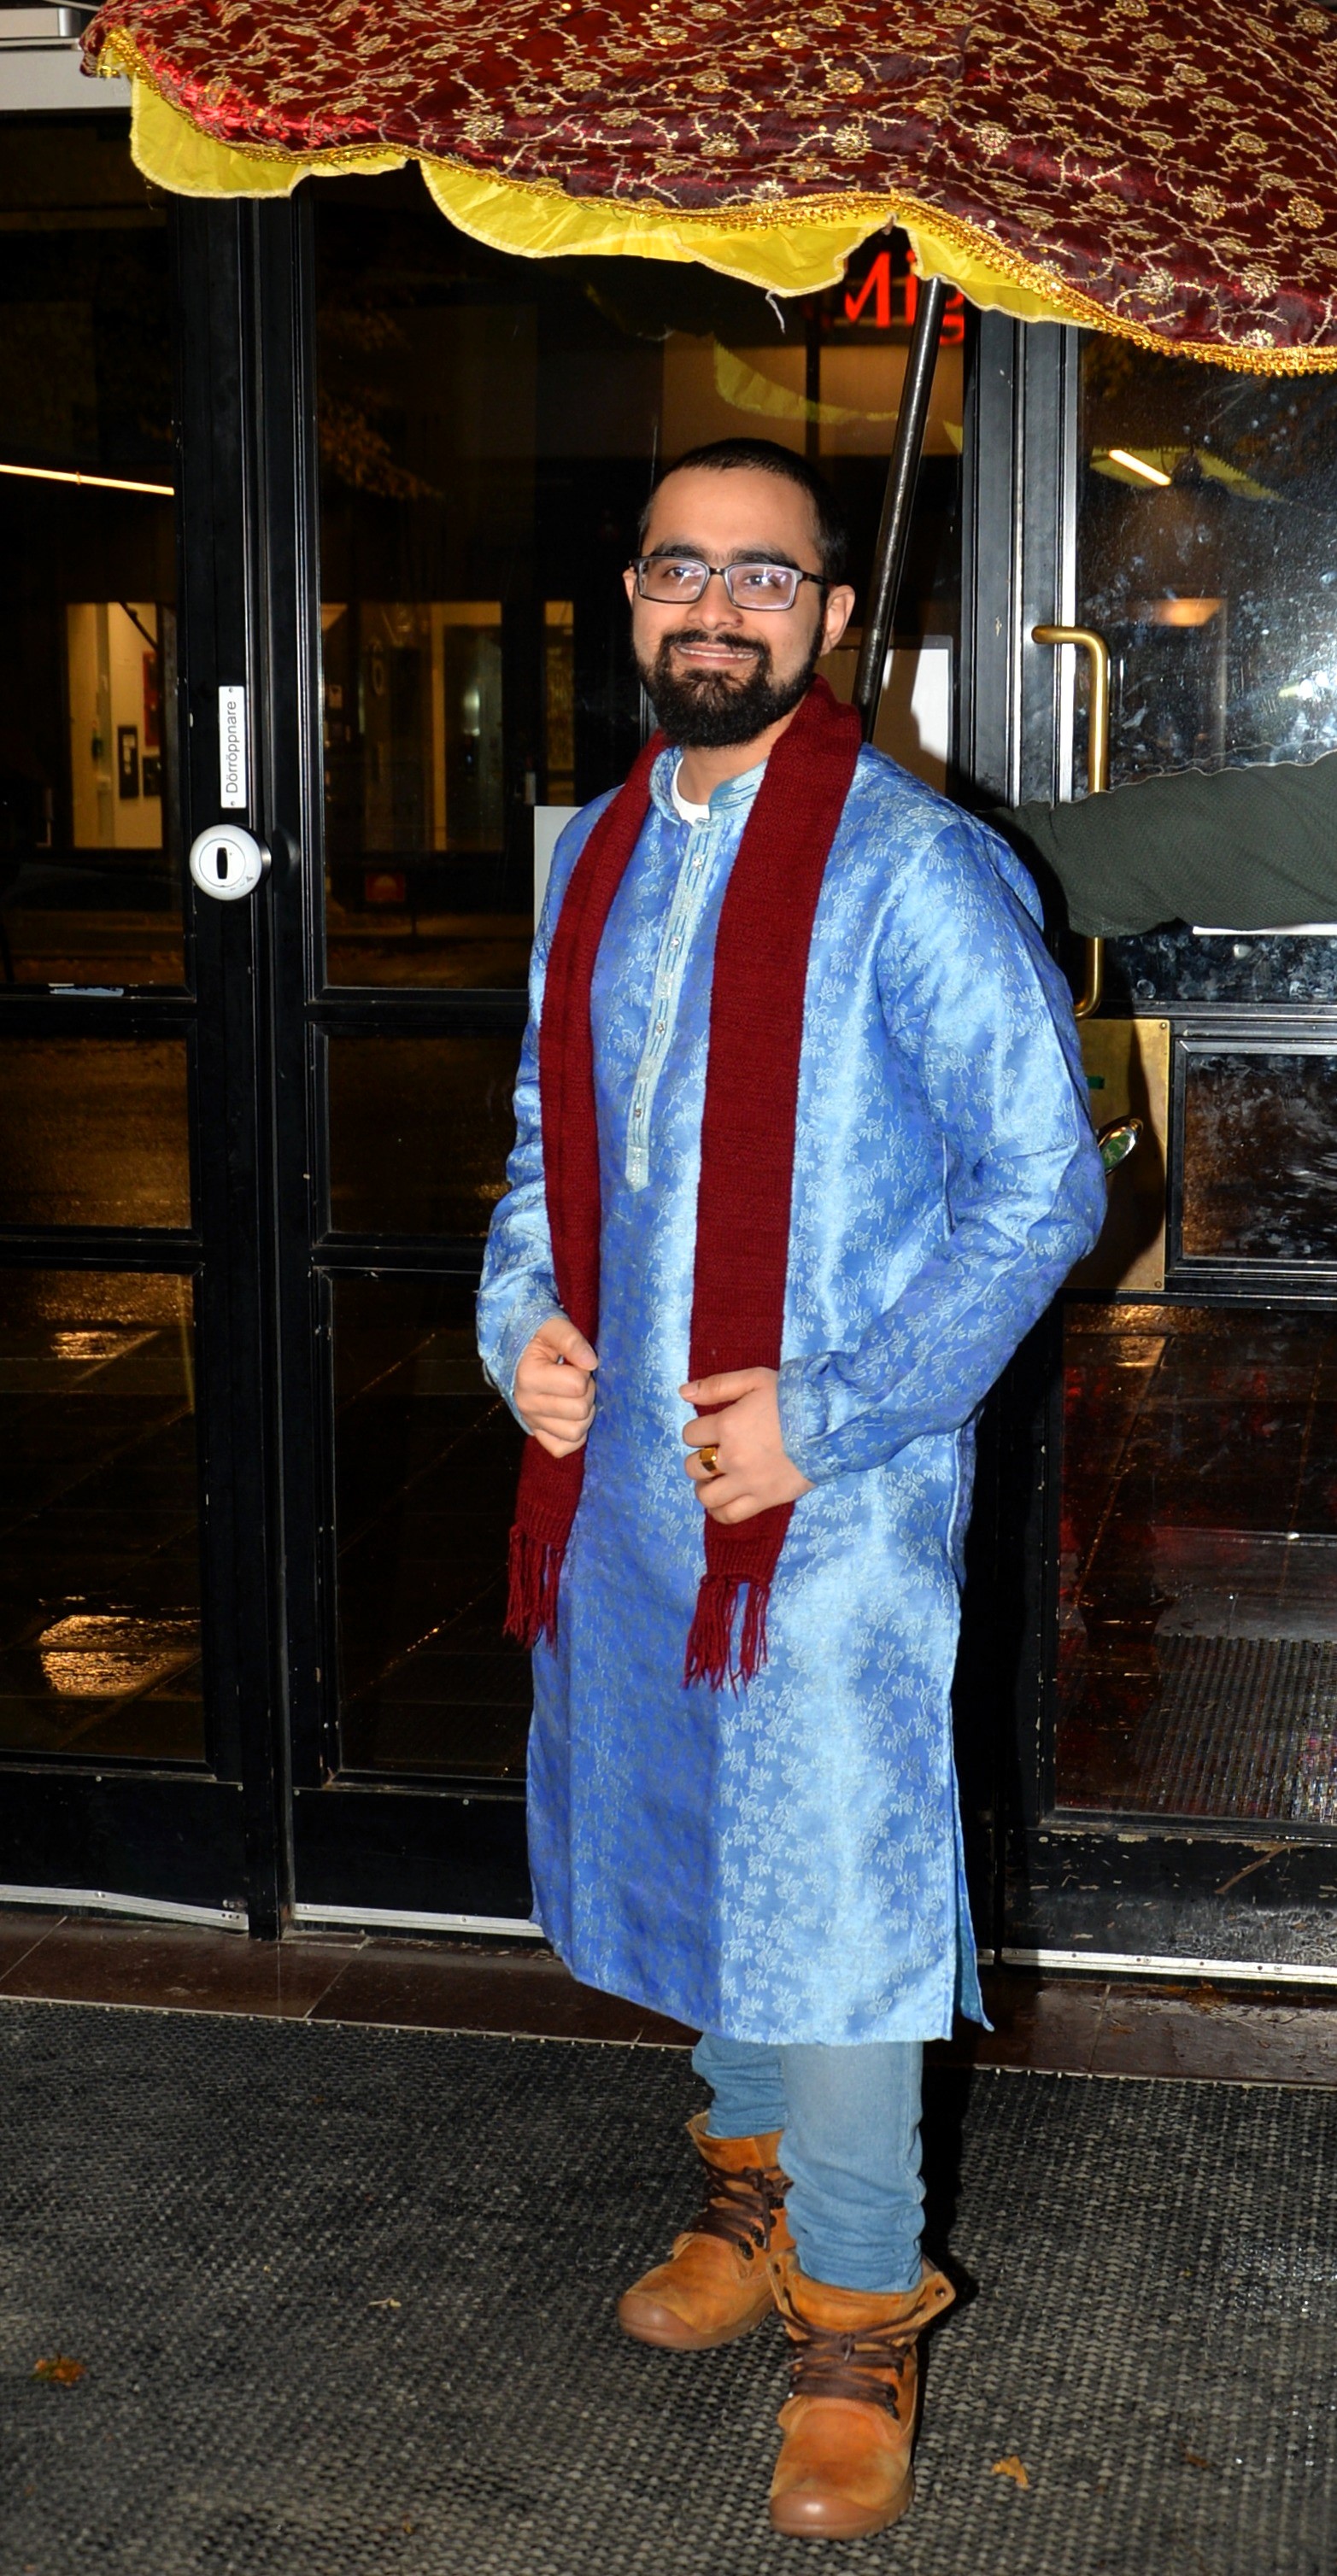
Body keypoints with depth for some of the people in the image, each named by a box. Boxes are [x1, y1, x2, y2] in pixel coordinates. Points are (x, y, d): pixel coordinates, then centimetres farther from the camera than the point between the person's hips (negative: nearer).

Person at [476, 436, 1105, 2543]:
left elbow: (1044, 1180, -14)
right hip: (619, 1465, 7)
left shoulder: (915, 868, -13)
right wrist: (524, 1319, 0)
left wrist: (825, 1418, -18)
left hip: (832, 1494, -6)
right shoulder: (597, 854, 9)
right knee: (689, 1855, 19)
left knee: (825, 1895, 0)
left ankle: (858, 2313, 20)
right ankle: (759, 2183, 42)